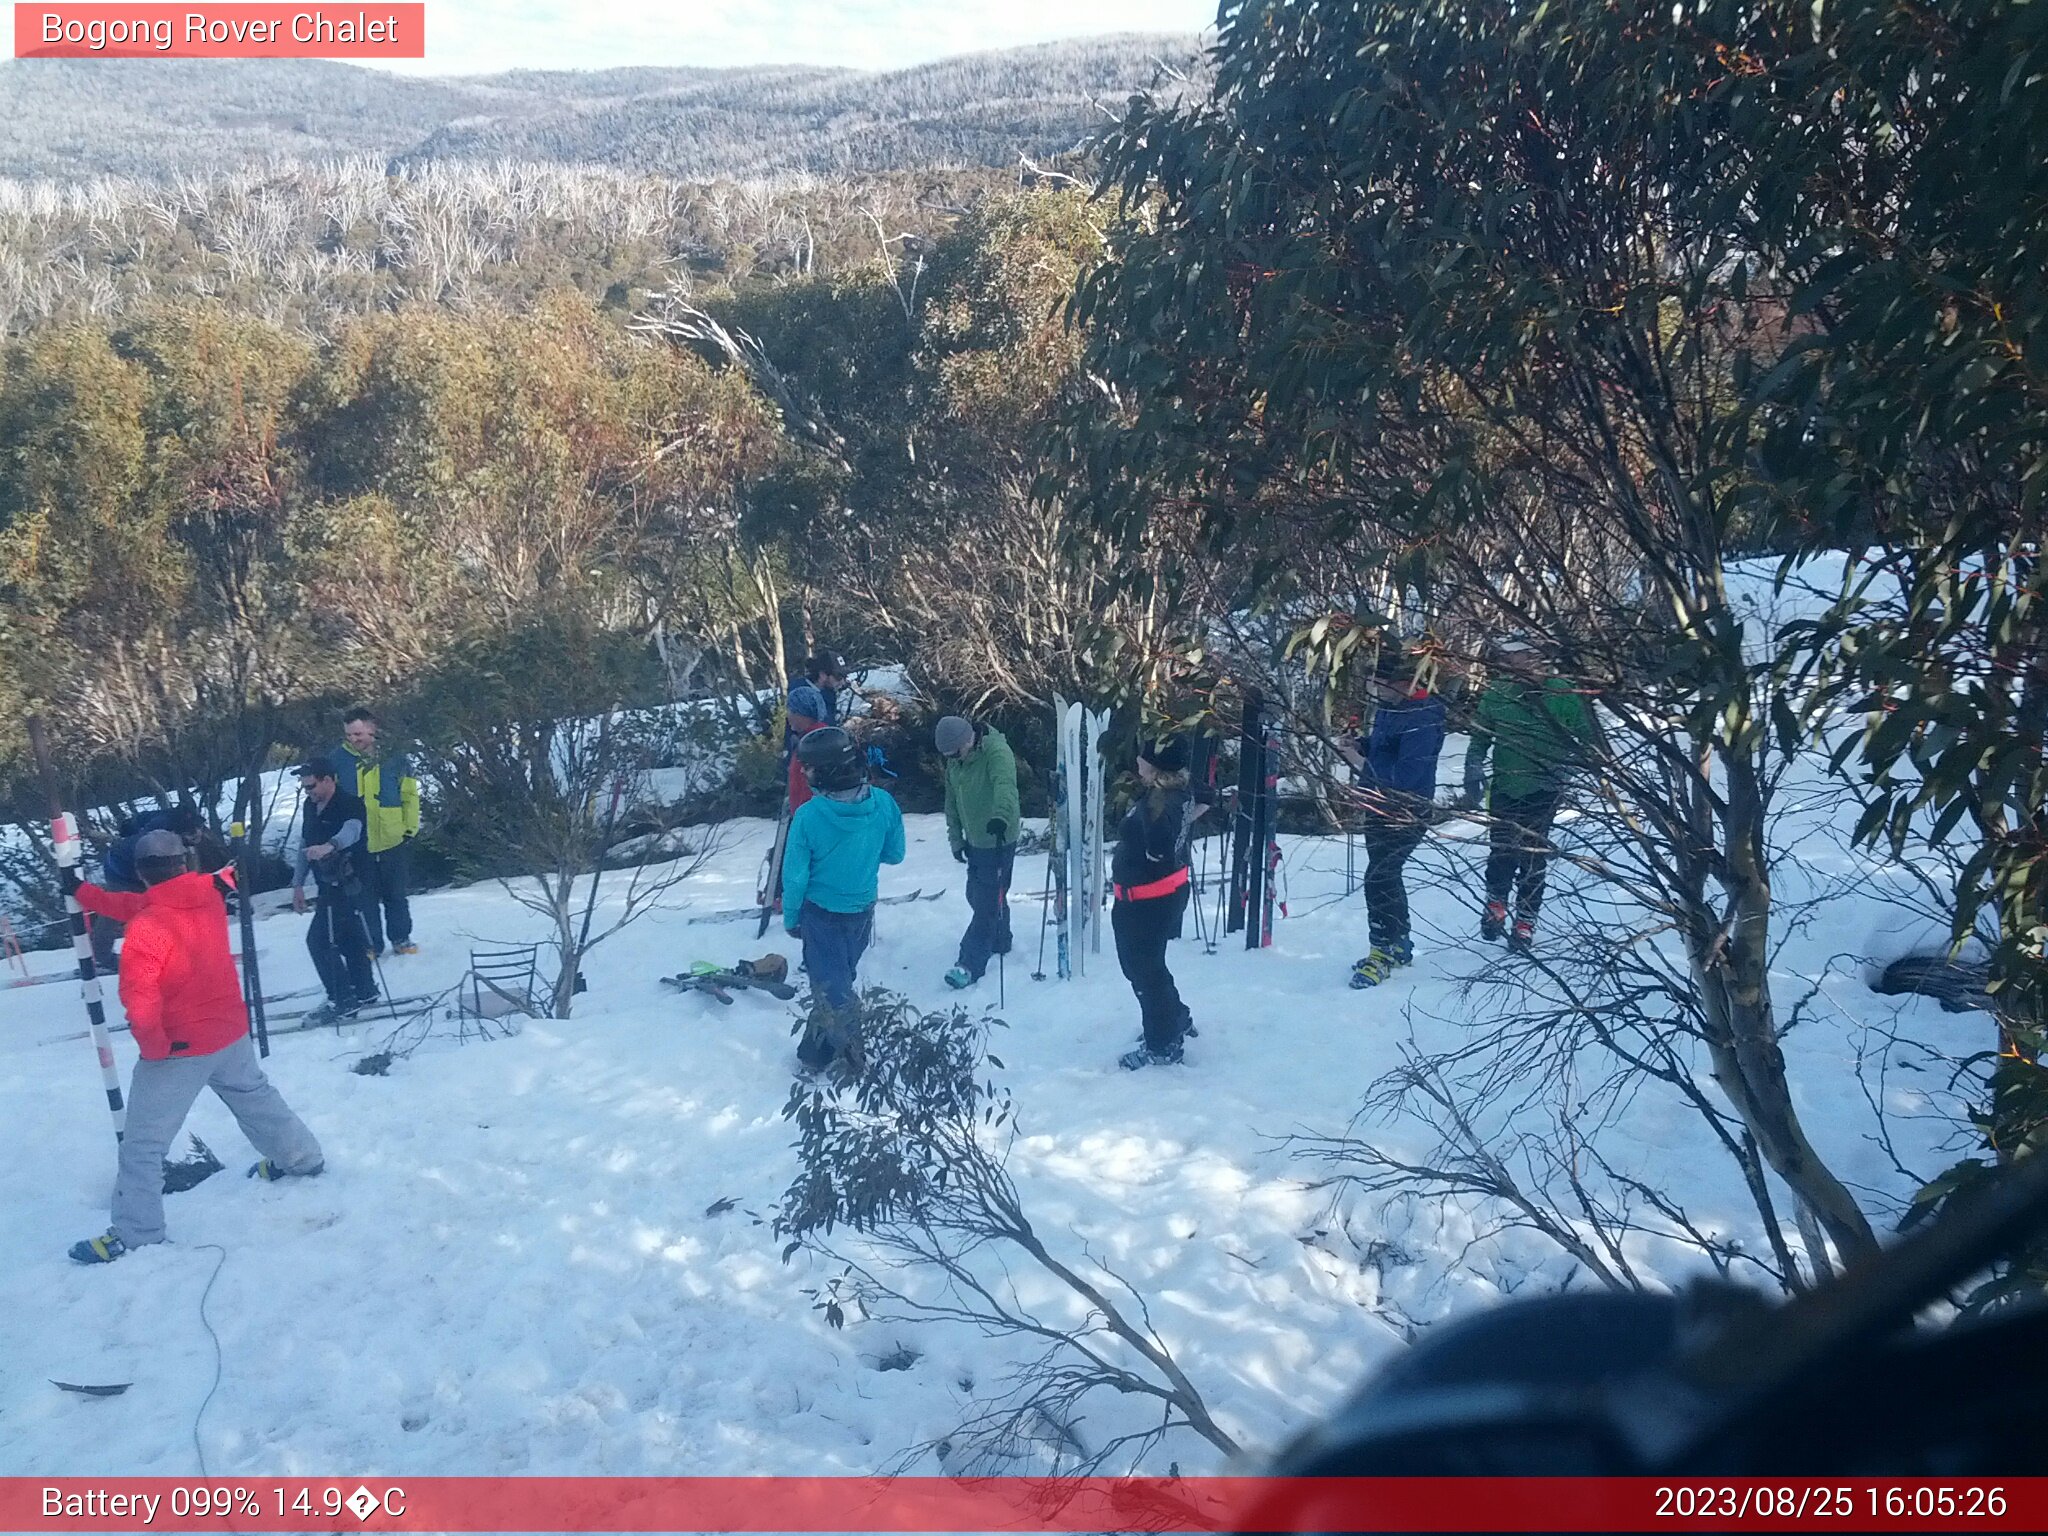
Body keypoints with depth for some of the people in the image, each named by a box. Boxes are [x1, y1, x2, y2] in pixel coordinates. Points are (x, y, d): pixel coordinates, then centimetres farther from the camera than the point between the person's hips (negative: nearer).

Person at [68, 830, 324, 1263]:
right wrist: (89, 896, 9)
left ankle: (134, 1235, 10)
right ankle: (301, 1159, 46)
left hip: (178, 1048, -7)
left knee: (143, 1141, 5)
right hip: (230, 1032, 7)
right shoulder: (210, 896, -5)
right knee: (256, 1098, 30)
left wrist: (154, 1046, -16)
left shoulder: (148, 927, -25)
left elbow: (139, 996, -30)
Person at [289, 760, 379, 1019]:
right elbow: (304, 844, 17)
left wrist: (329, 846, -61)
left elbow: (351, 830, -41)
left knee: (319, 940, -9)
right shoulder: (311, 806, 8)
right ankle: (364, 991, 29)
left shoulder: (349, 805, -19)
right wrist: (298, 884, 16)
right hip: (330, 886, 9)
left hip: (346, 885, -9)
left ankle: (343, 1000, -2)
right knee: (348, 939, 17)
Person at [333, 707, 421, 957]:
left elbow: (410, 796, 2)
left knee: (397, 894, 12)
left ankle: (401, 939, 25)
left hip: (394, 841, 0)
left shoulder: (393, 758, -4)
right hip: (358, 843, 0)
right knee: (366, 898, 6)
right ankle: (371, 944, 17)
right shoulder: (339, 758, -3)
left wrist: (410, 828, -1)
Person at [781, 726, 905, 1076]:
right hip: (863, 912, 4)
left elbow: (795, 876, -16)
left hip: (822, 915, -4)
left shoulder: (808, 817, -27)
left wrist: (790, 918, 0)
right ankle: (818, 1048, 39)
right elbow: (895, 854, -4)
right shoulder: (883, 803, -18)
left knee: (832, 986, 13)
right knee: (839, 978, 24)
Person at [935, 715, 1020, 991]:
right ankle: (999, 942, 41)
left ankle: (971, 964, -3)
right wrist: (956, 839, 9)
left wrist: (1000, 815, -58)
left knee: (988, 901, -6)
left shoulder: (996, 751, -22)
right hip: (974, 841, 8)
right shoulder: (954, 761, 3)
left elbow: (1005, 785, -41)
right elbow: (952, 802, 12)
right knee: (977, 895, 20)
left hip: (999, 840, -8)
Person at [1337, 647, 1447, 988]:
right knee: (1386, 874, 19)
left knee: (1379, 877, -12)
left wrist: (1364, 764, -19)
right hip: (1380, 805, 10)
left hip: (1406, 812, -10)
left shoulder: (1422, 718, -24)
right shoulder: (1389, 706, 6)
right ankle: (1400, 946, 34)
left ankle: (1384, 952, 1)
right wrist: (1360, 745, 3)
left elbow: (1406, 775, -29)